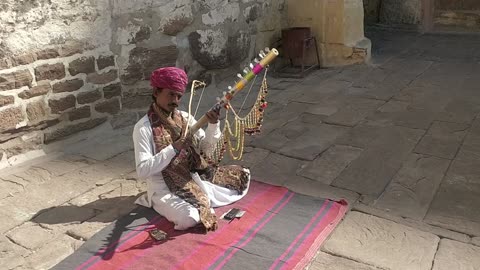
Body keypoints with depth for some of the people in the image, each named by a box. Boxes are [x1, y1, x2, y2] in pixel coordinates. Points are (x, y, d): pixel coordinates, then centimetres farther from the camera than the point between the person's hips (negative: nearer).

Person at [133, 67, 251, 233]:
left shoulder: (185, 117, 4)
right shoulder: (143, 128, -14)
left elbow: (207, 149, 2)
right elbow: (142, 171, -20)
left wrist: (213, 125, -17)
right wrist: (173, 148, -28)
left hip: (193, 178, 6)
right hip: (164, 188, -6)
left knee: (242, 176, 4)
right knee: (189, 218, -35)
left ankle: (201, 200, 6)